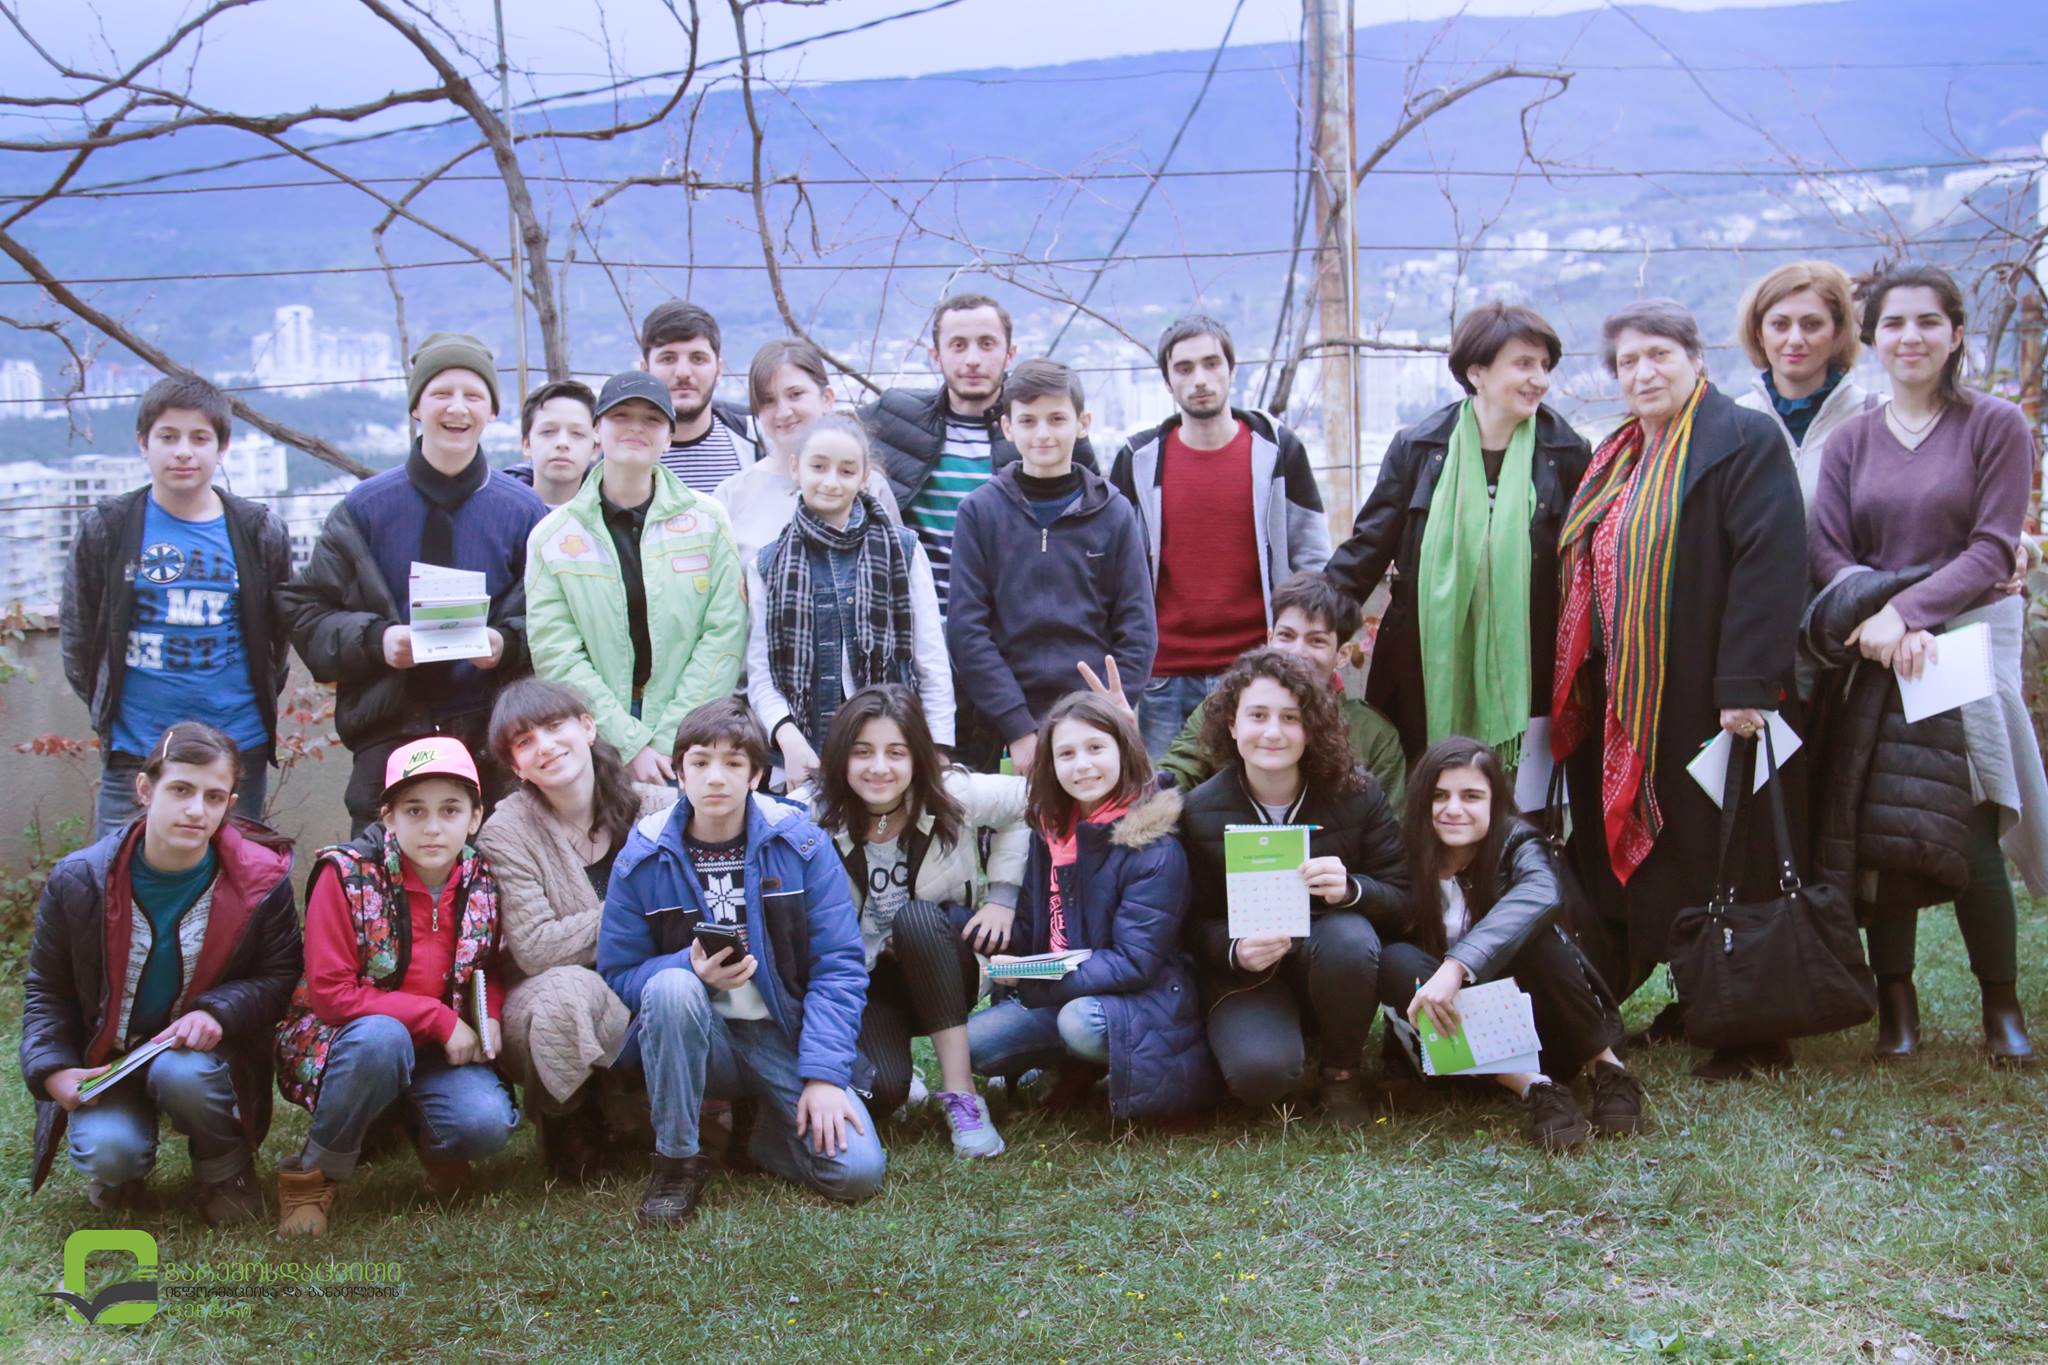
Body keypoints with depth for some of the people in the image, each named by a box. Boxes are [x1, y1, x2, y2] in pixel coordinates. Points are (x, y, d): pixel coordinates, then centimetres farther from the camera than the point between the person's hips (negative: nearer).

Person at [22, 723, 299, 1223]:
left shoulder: (261, 880, -13)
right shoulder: (78, 881, -10)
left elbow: (279, 977, -4)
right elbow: (46, 989, 3)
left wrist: (218, 1013, -24)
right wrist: (51, 1069, -13)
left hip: (201, 1050, 0)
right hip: (103, 1061, 0)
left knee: (181, 1072, -35)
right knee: (109, 1154, -28)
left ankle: (227, 1171, -3)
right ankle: (119, 1172, 13)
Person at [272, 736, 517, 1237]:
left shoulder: (483, 883, -5)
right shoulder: (347, 876, -17)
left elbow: (489, 970, 13)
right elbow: (329, 991, -19)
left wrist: (489, 1016, -10)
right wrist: (438, 1019, -22)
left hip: (441, 1049, 3)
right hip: (345, 1040, -3)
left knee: (487, 1126, -25)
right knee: (381, 1039, -38)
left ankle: (425, 1133, 13)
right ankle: (314, 1172, -13)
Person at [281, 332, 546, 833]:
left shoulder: (523, 511, 7)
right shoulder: (365, 507, 7)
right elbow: (306, 609, 7)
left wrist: (507, 643, -13)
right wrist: (375, 639, -11)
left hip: (491, 736, 0)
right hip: (388, 734, 0)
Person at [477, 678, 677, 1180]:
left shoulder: (662, 809, -4)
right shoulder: (506, 832, -9)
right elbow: (534, 948, -17)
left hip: (644, 1007, 2)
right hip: (548, 1010, -2)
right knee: (568, 990, -36)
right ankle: (567, 1128, -6)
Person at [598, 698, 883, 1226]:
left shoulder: (801, 844, -6)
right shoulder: (643, 858, -4)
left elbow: (839, 967, -8)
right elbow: (618, 972, -4)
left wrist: (824, 1075, -19)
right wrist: (692, 969, -25)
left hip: (785, 1038, 0)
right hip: (700, 1040, 0)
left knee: (856, 1171, -22)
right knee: (670, 986, -34)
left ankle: (767, 1128, 12)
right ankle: (676, 1160, -15)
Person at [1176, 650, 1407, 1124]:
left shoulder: (1356, 795, -7)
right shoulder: (1200, 812, -7)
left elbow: (1401, 896, -6)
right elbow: (1196, 922, -2)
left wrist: (1350, 889, -29)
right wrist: (1235, 952, -25)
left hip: (1334, 964, 1)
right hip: (1245, 973, -1)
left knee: (1349, 939, -37)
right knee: (1259, 1073, -32)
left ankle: (1342, 1074, -7)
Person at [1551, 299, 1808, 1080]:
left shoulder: (1744, 442, -8)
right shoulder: (1616, 460, 17)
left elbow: (1769, 566, -17)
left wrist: (1746, 686, -23)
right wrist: (1583, 686, 14)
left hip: (1707, 698, -8)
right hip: (1625, 701, 8)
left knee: (1727, 862, -1)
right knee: (1646, 861, 10)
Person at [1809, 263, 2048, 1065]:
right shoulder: (1851, 440, 9)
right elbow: (1827, 551, 2)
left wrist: (1908, 610, -18)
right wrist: (1873, 613, -17)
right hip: (1873, 648, 3)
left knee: (1969, 833, -9)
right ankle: (1895, 999, 10)